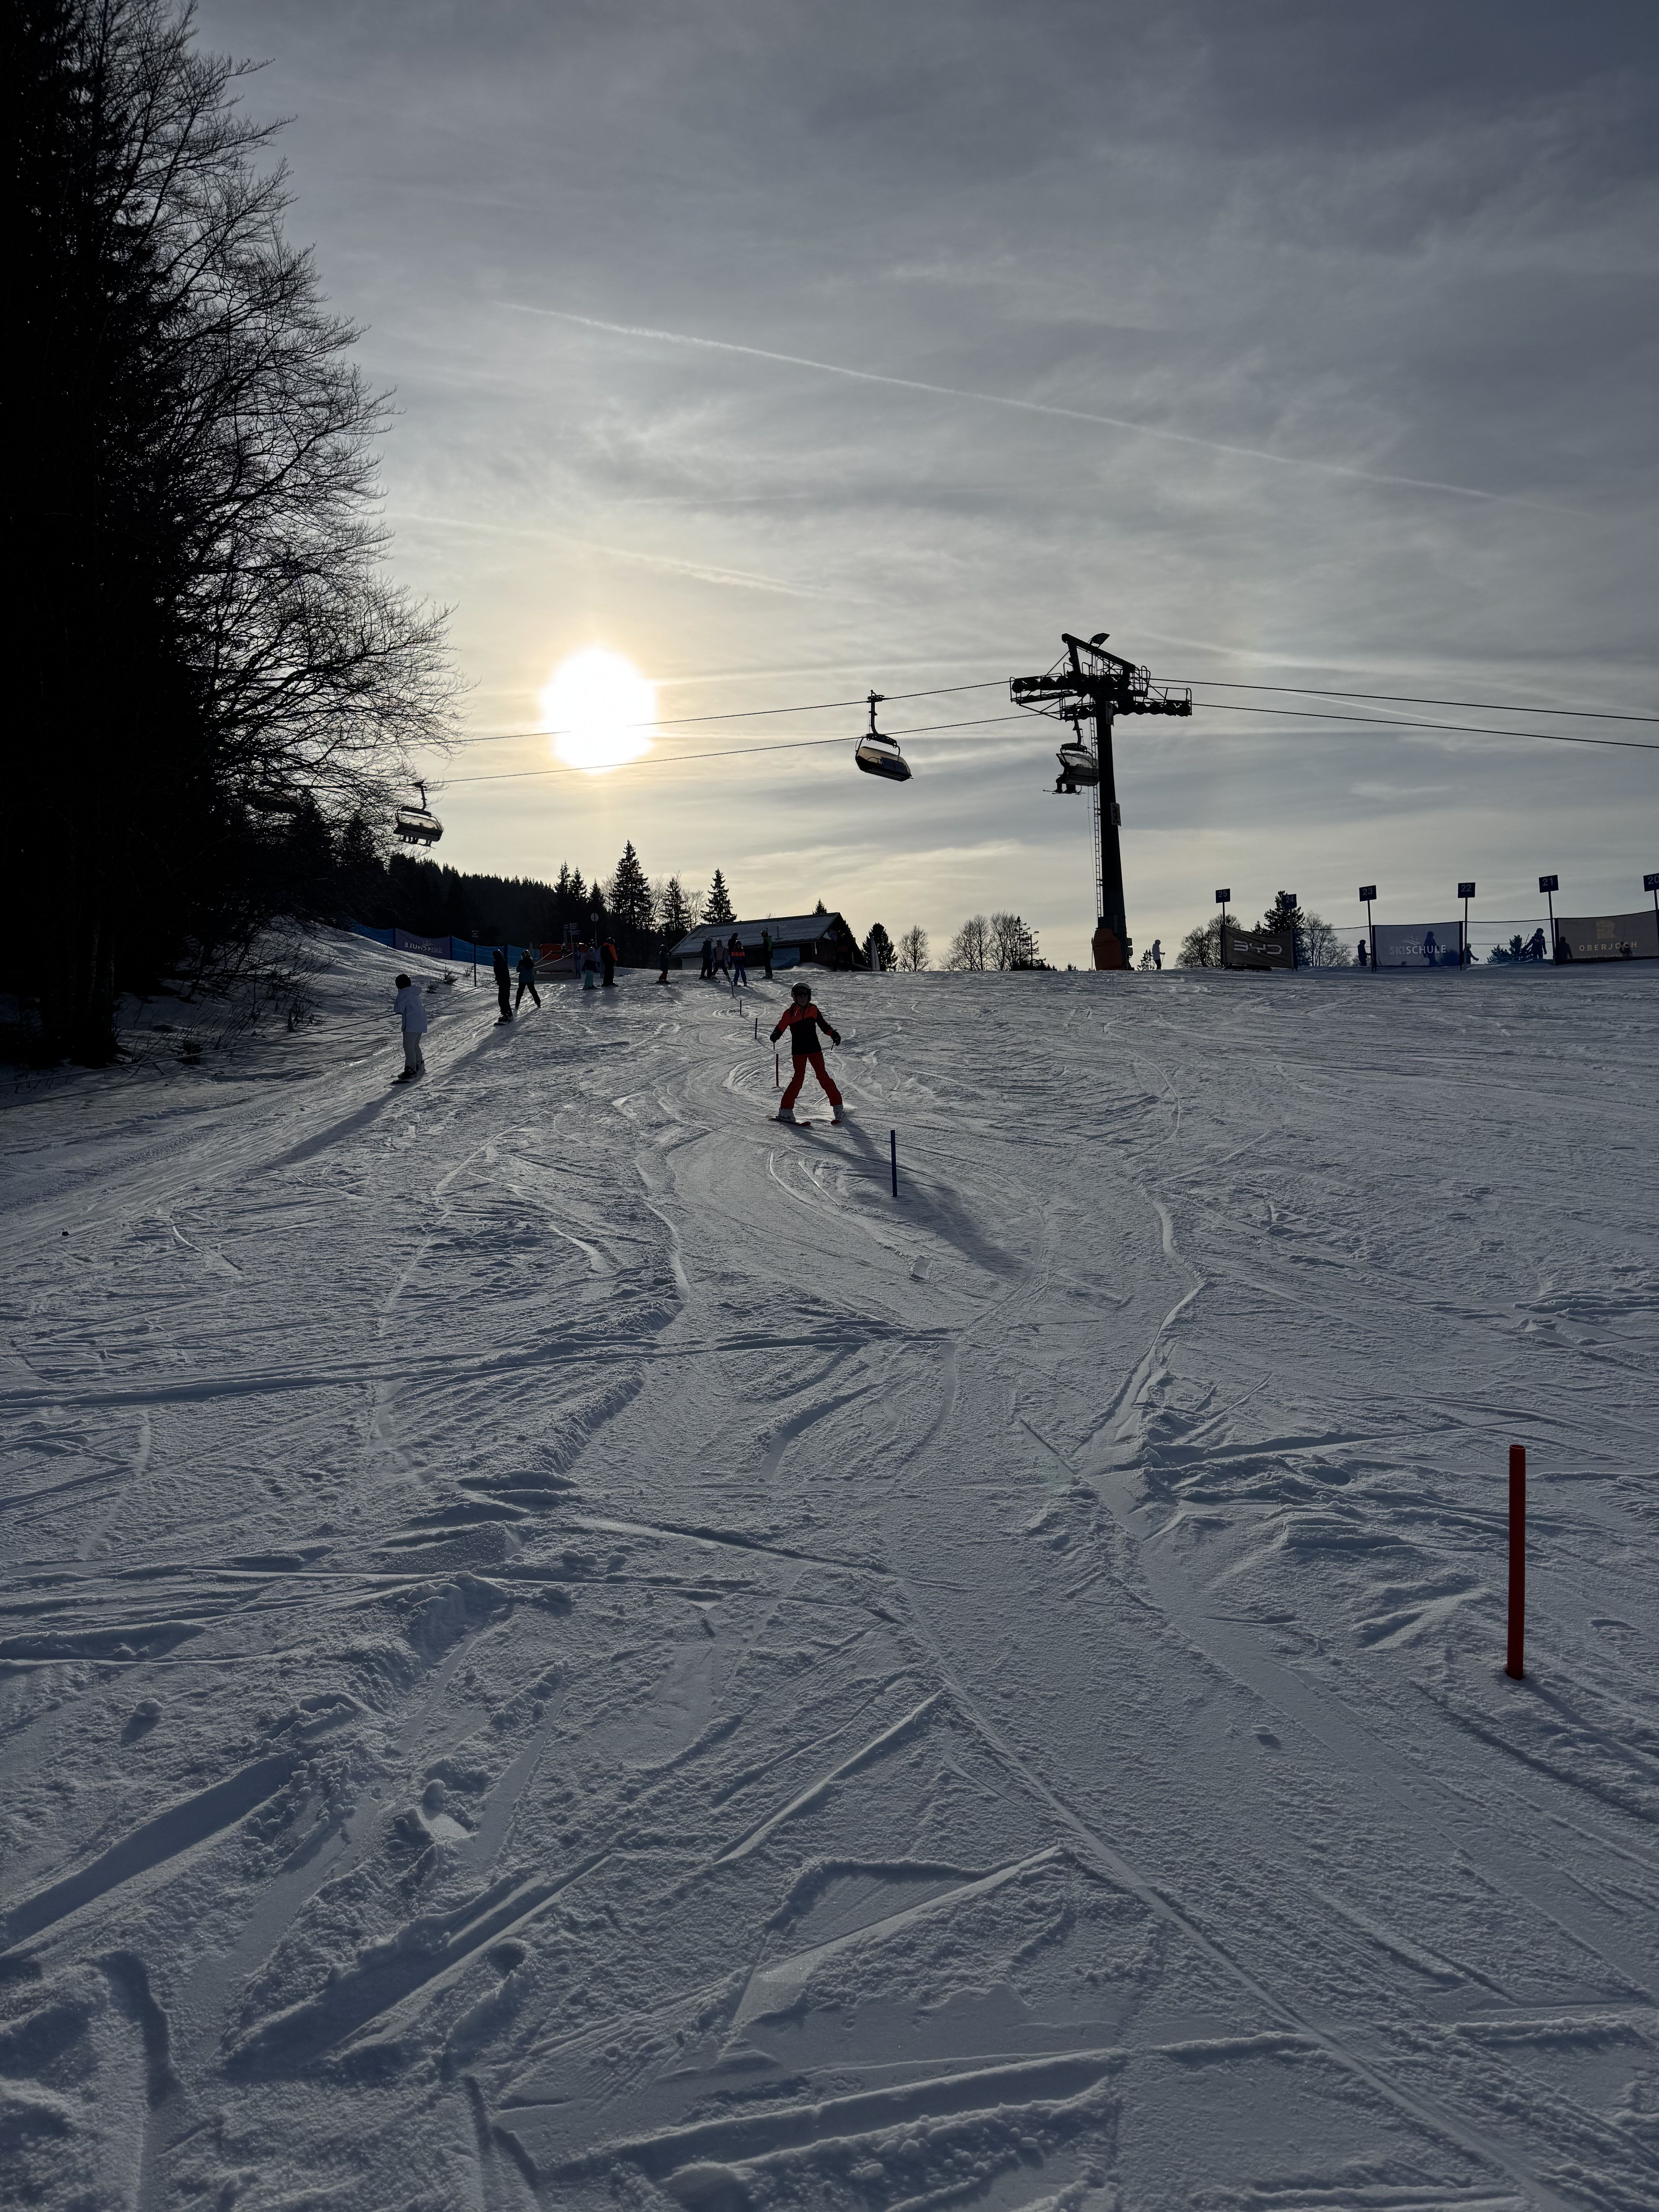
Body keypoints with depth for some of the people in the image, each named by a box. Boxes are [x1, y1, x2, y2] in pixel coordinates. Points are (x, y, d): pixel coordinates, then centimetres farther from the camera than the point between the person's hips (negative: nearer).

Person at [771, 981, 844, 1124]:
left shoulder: (813, 1010, 5)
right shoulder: (790, 1013, -2)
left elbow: (823, 1025, 16)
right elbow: (781, 1027, -4)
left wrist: (833, 1034, 3)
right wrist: (775, 1035, -25)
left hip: (814, 1048, 2)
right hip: (798, 1051, -2)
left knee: (823, 1076, -1)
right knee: (799, 1078, -9)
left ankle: (837, 1104, 8)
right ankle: (786, 1109, -4)